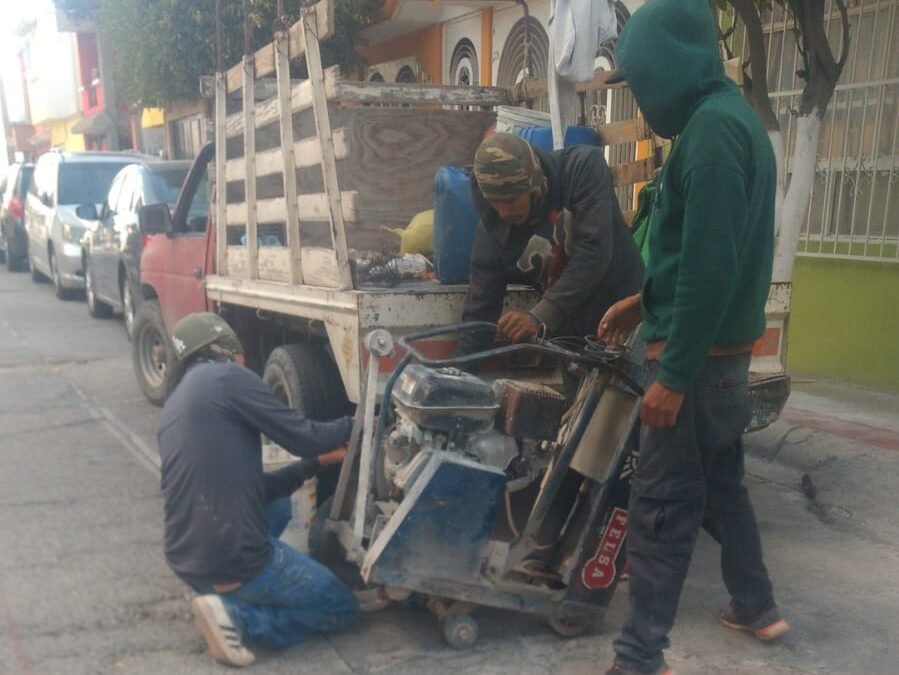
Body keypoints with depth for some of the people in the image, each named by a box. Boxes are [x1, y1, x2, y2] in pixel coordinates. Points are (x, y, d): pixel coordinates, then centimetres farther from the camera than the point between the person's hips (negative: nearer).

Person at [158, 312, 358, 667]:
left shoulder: (174, 406, 16)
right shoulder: (226, 376, -9)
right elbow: (302, 436, -9)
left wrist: (317, 461, 19)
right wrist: (354, 425, 9)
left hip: (186, 559, 9)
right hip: (232, 556, -8)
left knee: (279, 503, 32)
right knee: (343, 608, 11)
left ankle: (224, 593, 14)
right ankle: (236, 615, -7)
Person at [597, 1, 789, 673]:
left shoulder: (711, 125, -18)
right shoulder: (732, 117, 14)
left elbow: (710, 264, -24)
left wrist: (673, 373, -22)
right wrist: (647, 302, 21)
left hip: (699, 356, -10)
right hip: (722, 349, 10)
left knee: (661, 506, -3)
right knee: (720, 484, 21)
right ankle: (756, 607, 37)